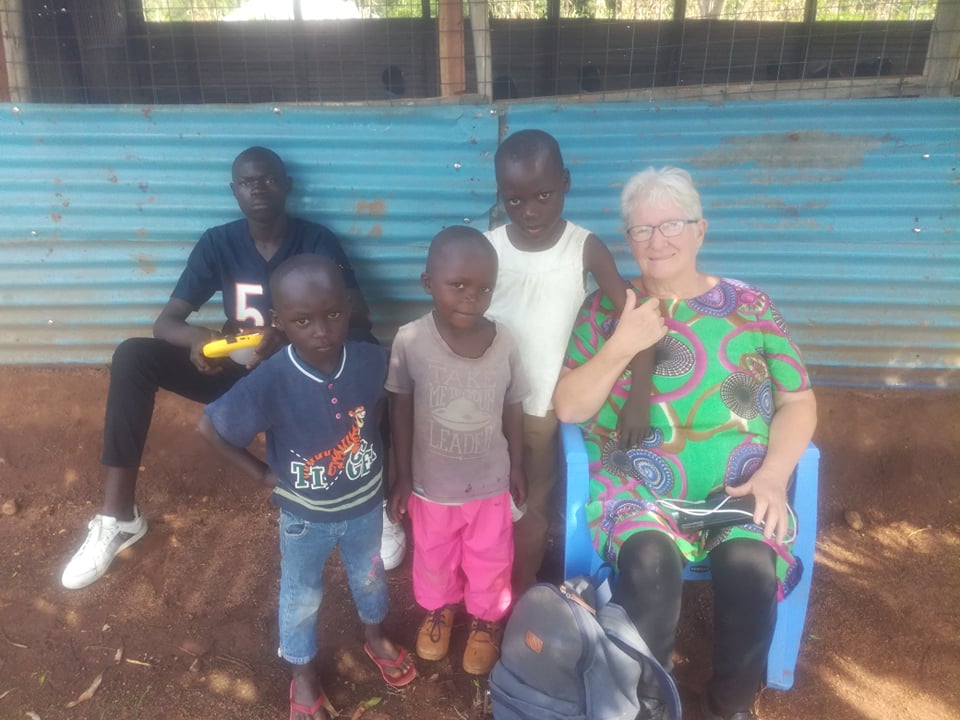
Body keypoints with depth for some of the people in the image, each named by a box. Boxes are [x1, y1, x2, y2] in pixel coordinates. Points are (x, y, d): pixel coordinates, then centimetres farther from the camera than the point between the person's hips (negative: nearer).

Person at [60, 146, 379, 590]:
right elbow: (165, 323, -7)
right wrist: (196, 337, -33)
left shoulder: (317, 241, -8)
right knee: (133, 356, -19)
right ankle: (118, 515, -13)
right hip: (237, 373, 2)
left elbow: (358, 317, -20)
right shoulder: (218, 243, -4)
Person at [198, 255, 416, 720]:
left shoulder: (371, 360, -24)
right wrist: (264, 474, -14)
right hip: (304, 515, -2)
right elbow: (209, 428, -17)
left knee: (369, 575, 28)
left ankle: (375, 637, 60)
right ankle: (302, 674, 50)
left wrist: (364, 451, -6)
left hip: (365, 504, 2)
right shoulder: (269, 383, -32)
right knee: (301, 595, 22)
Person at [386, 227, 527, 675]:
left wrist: (517, 468, 6)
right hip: (431, 483, 0)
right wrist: (403, 477, -3)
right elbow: (400, 410, -8)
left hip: (490, 482, 1)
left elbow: (513, 409, -3)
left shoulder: (504, 342, -18)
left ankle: (486, 620, 51)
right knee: (433, 558, 25)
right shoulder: (410, 340, -21)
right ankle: (438, 609, 56)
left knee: (489, 562, 22)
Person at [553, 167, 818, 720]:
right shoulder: (606, 309, 3)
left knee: (752, 568, -26)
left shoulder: (751, 307, 6)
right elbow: (568, 408, -3)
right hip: (637, 486, -1)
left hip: (736, 491, 2)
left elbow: (799, 402, 7)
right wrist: (621, 347, -16)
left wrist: (773, 474, -10)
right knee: (650, 562, -30)